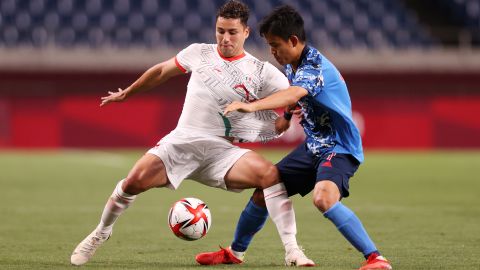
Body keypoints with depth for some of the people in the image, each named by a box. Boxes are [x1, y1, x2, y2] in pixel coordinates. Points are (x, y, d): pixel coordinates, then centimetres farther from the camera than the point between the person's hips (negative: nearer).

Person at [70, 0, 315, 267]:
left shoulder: (261, 72, 2)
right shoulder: (199, 53, 9)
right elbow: (161, 71, 23)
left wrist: (280, 124, -14)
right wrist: (126, 93, 32)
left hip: (221, 150, -1)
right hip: (181, 141, 1)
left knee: (271, 174, -28)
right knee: (134, 182, -19)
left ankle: (292, 251, -22)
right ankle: (100, 233, 10)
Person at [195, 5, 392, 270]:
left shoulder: (315, 66, -24)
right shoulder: (291, 66, 4)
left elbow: (294, 94, -46)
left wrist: (252, 106, -60)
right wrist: (284, 121, 4)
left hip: (339, 147, -9)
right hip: (313, 146, 9)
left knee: (323, 198, -35)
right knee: (263, 192, 12)